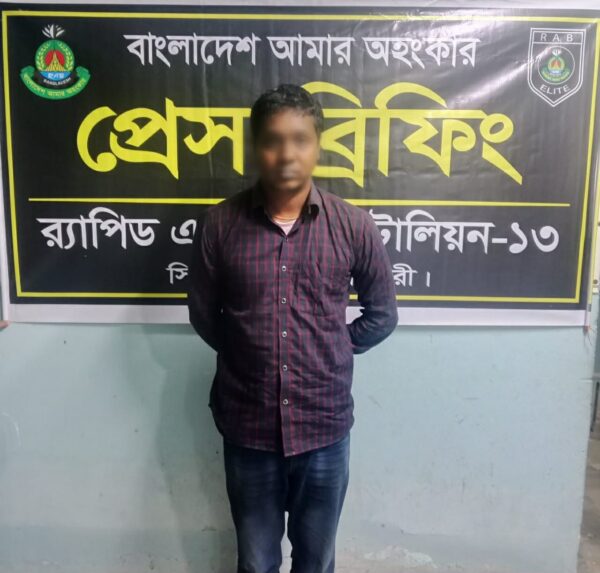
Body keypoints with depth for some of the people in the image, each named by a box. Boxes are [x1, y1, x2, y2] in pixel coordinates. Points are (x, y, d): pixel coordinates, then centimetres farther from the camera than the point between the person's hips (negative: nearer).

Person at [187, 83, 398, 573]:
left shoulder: (354, 226, -9)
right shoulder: (219, 224, -9)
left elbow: (382, 314, 4)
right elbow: (203, 316, 4)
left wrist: (330, 352, 2)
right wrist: (250, 354, 7)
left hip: (324, 427, 0)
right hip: (247, 427, 0)